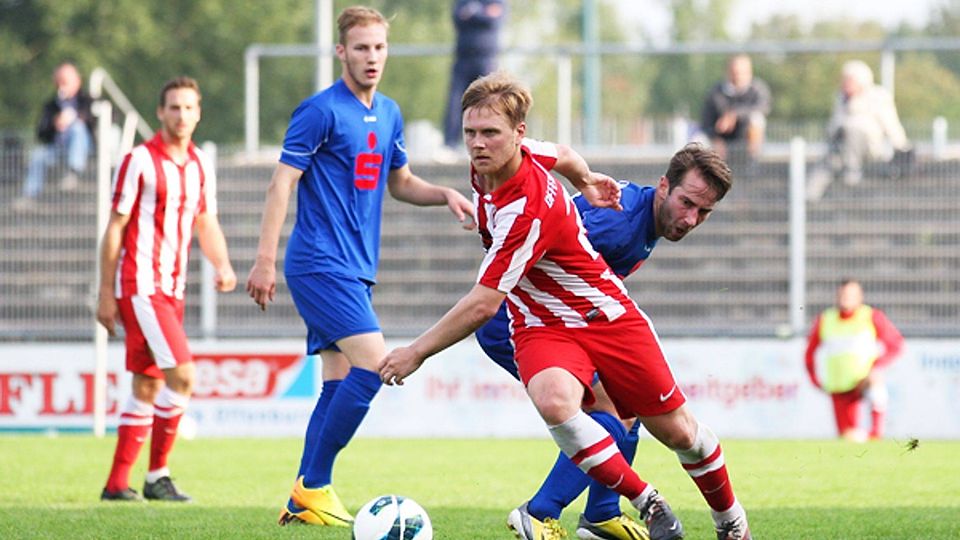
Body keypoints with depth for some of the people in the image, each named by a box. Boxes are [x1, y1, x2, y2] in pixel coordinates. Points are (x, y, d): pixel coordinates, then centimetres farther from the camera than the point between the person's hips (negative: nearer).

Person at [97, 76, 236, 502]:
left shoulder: (200, 164, 11)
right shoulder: (140, 161, -8)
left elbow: (205, 223, 20)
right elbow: (115, 228, -7)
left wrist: (222, 264, -1)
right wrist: (106, 294, -8)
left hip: (172, 289, 7)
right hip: (140, 286, -7)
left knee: (148, 388, 9)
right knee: (182, 374, -17)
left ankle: (117, 483, 14)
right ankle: (157, 476, -9)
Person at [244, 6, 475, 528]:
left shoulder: (389, 114, 14)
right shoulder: (321, 111, -10)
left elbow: (400, 183, 27)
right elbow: (282, 182, -12)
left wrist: (445, 194, 7)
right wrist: (265, 260, -18)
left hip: (355, 269, 8)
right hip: (320, 264, -8)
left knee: (339, 385, 6)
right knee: (373, 365, -19)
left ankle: (306, 498, 10)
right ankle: (312, 488, -13)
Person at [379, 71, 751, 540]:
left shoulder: (527, 209, -33)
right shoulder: (490, 162, -10)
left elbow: (483, 305, -31)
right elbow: (562, 155, 14)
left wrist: (416, 353, -26)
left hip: (605, 315, -6)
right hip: (541, 327, 6)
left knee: (678, 432, 5)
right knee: (554, 401, -28)